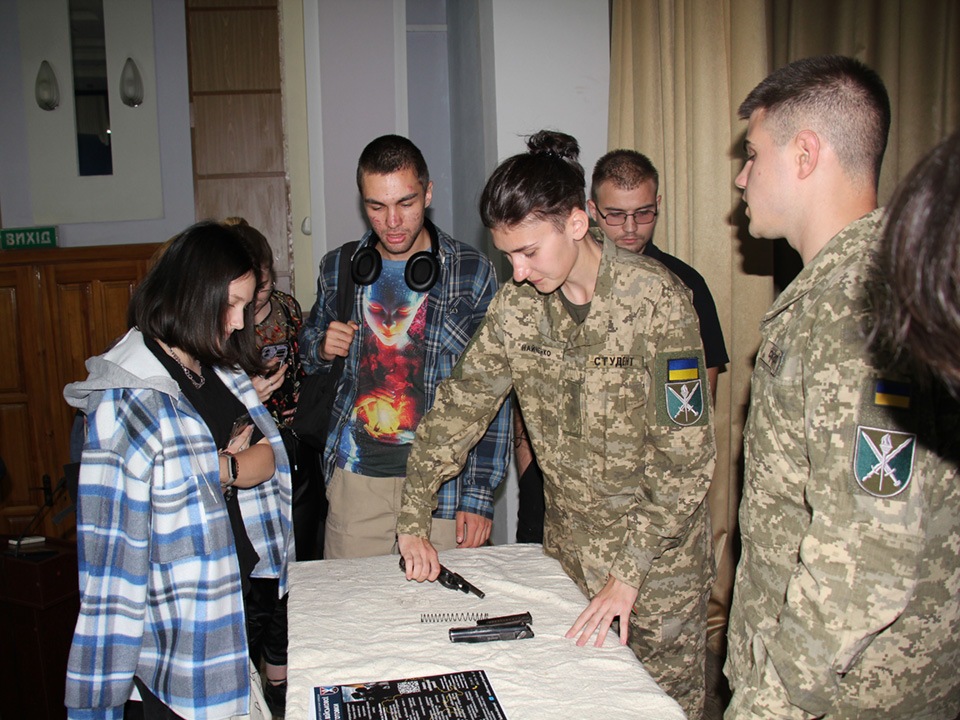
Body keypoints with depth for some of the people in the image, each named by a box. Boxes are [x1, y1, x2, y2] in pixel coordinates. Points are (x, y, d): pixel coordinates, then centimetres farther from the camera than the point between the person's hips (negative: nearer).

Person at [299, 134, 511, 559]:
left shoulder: (472, 273, -5)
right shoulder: (339, 268, 5)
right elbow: (308, 351, 22)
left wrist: (479, 494, -9)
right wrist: (322, 348, -3)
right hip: (356, 475, 3)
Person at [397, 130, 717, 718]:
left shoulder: (658, 299, -20)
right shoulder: (517, 306, -5)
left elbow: (686, 454, -19)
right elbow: (458, 408, 2)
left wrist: (630, 572, -20)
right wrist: (415, 522, 0)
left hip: (660, 546, -4)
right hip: (569, 544, 4)